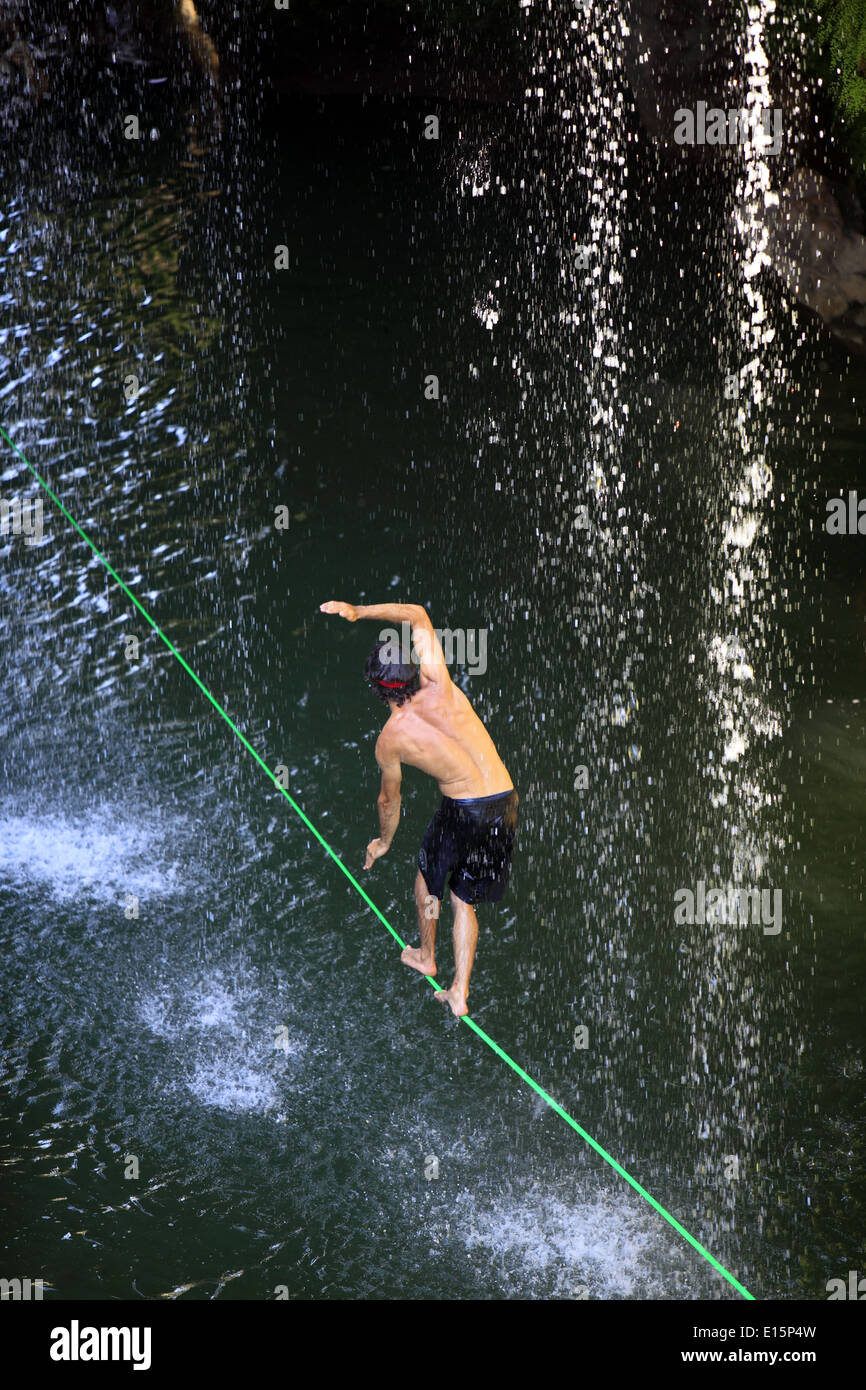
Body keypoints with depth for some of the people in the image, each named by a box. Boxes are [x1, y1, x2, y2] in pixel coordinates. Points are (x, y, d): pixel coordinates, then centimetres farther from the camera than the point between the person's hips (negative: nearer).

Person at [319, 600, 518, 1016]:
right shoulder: (440, 688, -9)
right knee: (464, 898, 18)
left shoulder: (389, 740, -10)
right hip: (505, 800, 3)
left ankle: (426, 956, 49)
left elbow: (389, 800, 8)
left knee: (428, 875, 29)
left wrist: (383, 841, 27)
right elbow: (418, 615, 3)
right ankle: (459, 993, 17)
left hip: (462, 811, -3)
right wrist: (359, 611, 5)